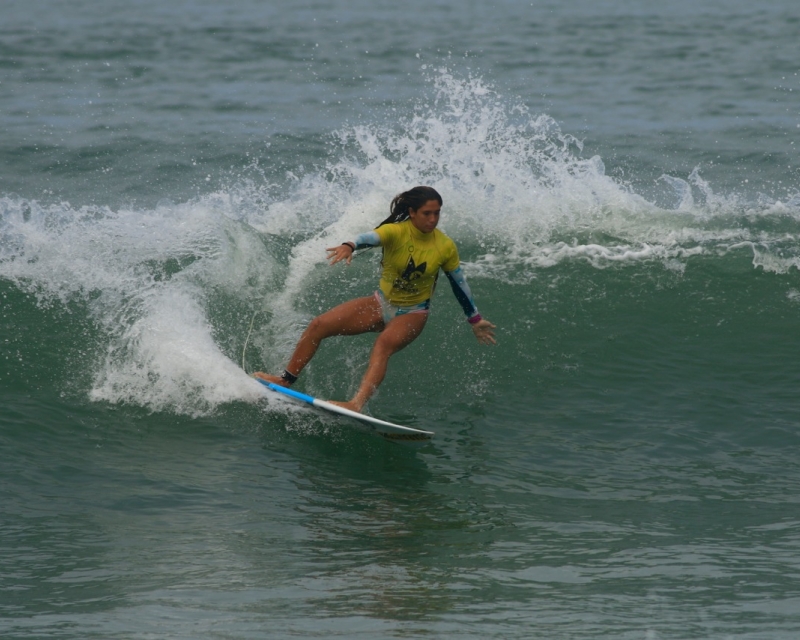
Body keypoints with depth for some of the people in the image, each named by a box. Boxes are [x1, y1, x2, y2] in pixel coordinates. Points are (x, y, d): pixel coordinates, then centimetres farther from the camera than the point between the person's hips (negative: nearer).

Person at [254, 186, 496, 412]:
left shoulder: (445, 247, -12)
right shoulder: (396, 232, -17)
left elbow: (460, 284, 3)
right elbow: (371, 237, -40)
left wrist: (476, 320, 11)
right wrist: (349, 246, -63)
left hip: (412, 314, -2)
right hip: (381, 304, 2)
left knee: (384, 343, -35)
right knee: (318, 326, -8)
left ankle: (357, 404, -51)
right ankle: (286, 380, 8)